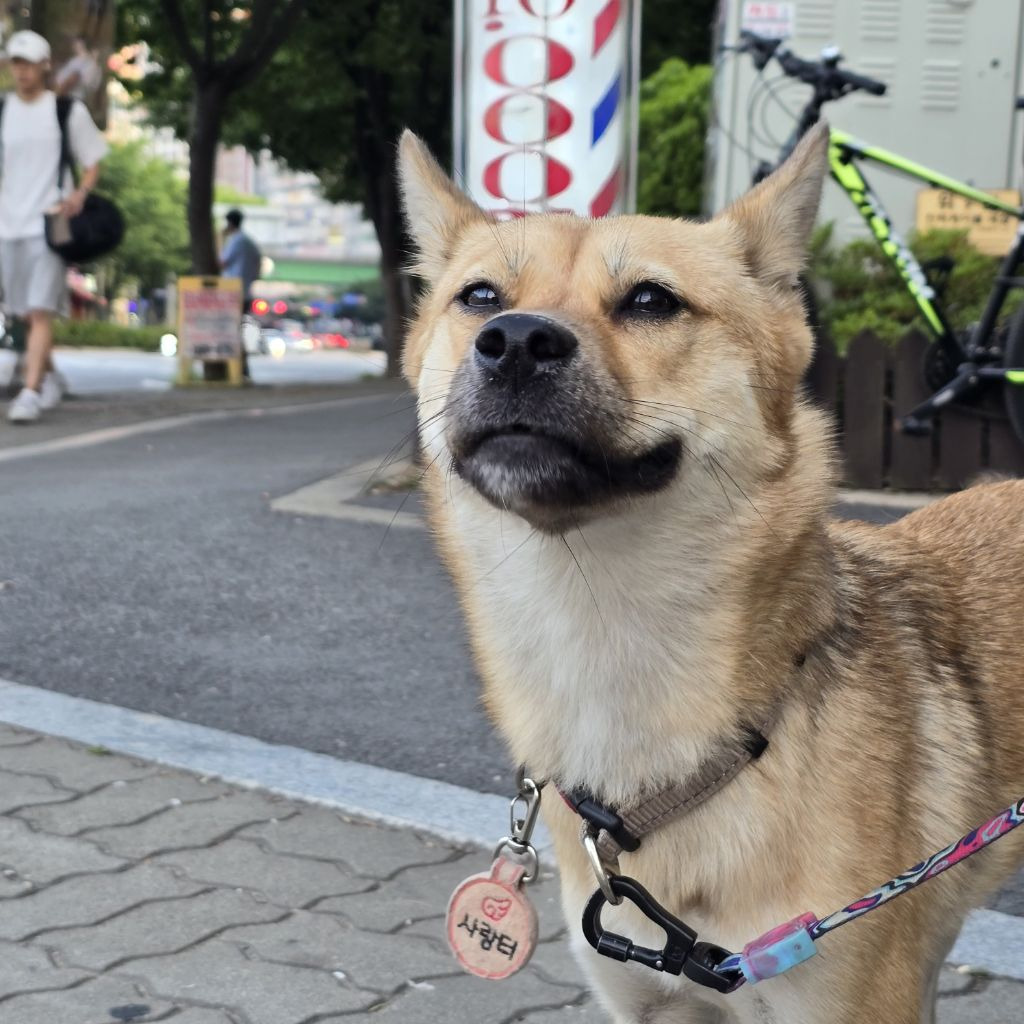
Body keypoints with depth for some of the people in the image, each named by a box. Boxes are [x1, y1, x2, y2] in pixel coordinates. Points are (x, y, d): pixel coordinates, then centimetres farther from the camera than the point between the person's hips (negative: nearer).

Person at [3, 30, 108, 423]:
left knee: (41, 311, -14)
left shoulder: (69, 111, 2)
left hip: (49, 225, -4)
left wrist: (80, 194, -12)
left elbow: (93, 162, 6)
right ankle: (49, 378, 29)